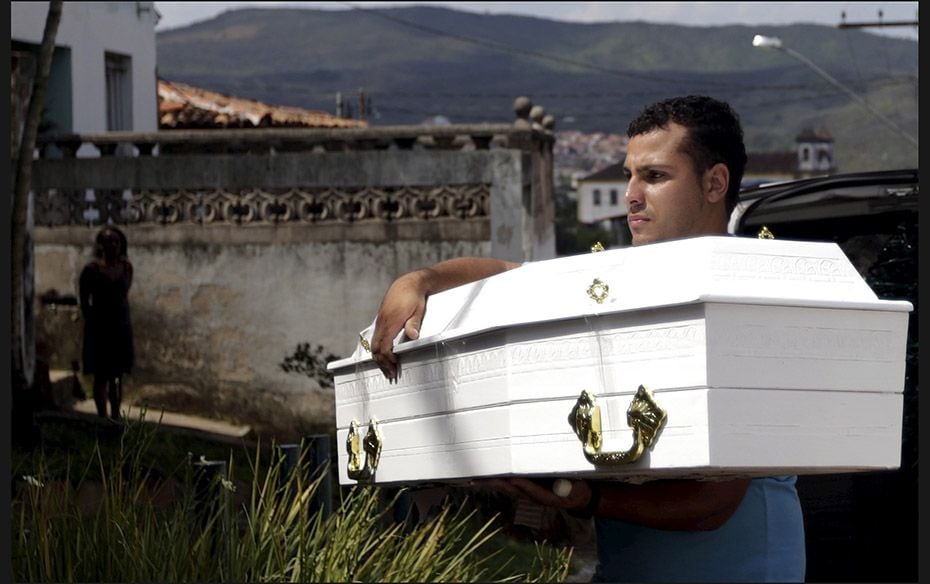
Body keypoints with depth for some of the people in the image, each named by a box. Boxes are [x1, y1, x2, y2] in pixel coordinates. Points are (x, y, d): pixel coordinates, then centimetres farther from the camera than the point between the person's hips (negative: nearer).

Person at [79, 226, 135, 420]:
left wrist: (126, 323, 9)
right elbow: (84, 301, -6)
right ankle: (103, 419, 6)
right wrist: (92, 323, -7)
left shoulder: (126, 267, 5)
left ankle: (116, 418, 18)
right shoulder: (92, 269, -10)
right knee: (101, 376, 1)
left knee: (117, 376, 10)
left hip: (121, 328, 4)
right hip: (100, 329, -4)